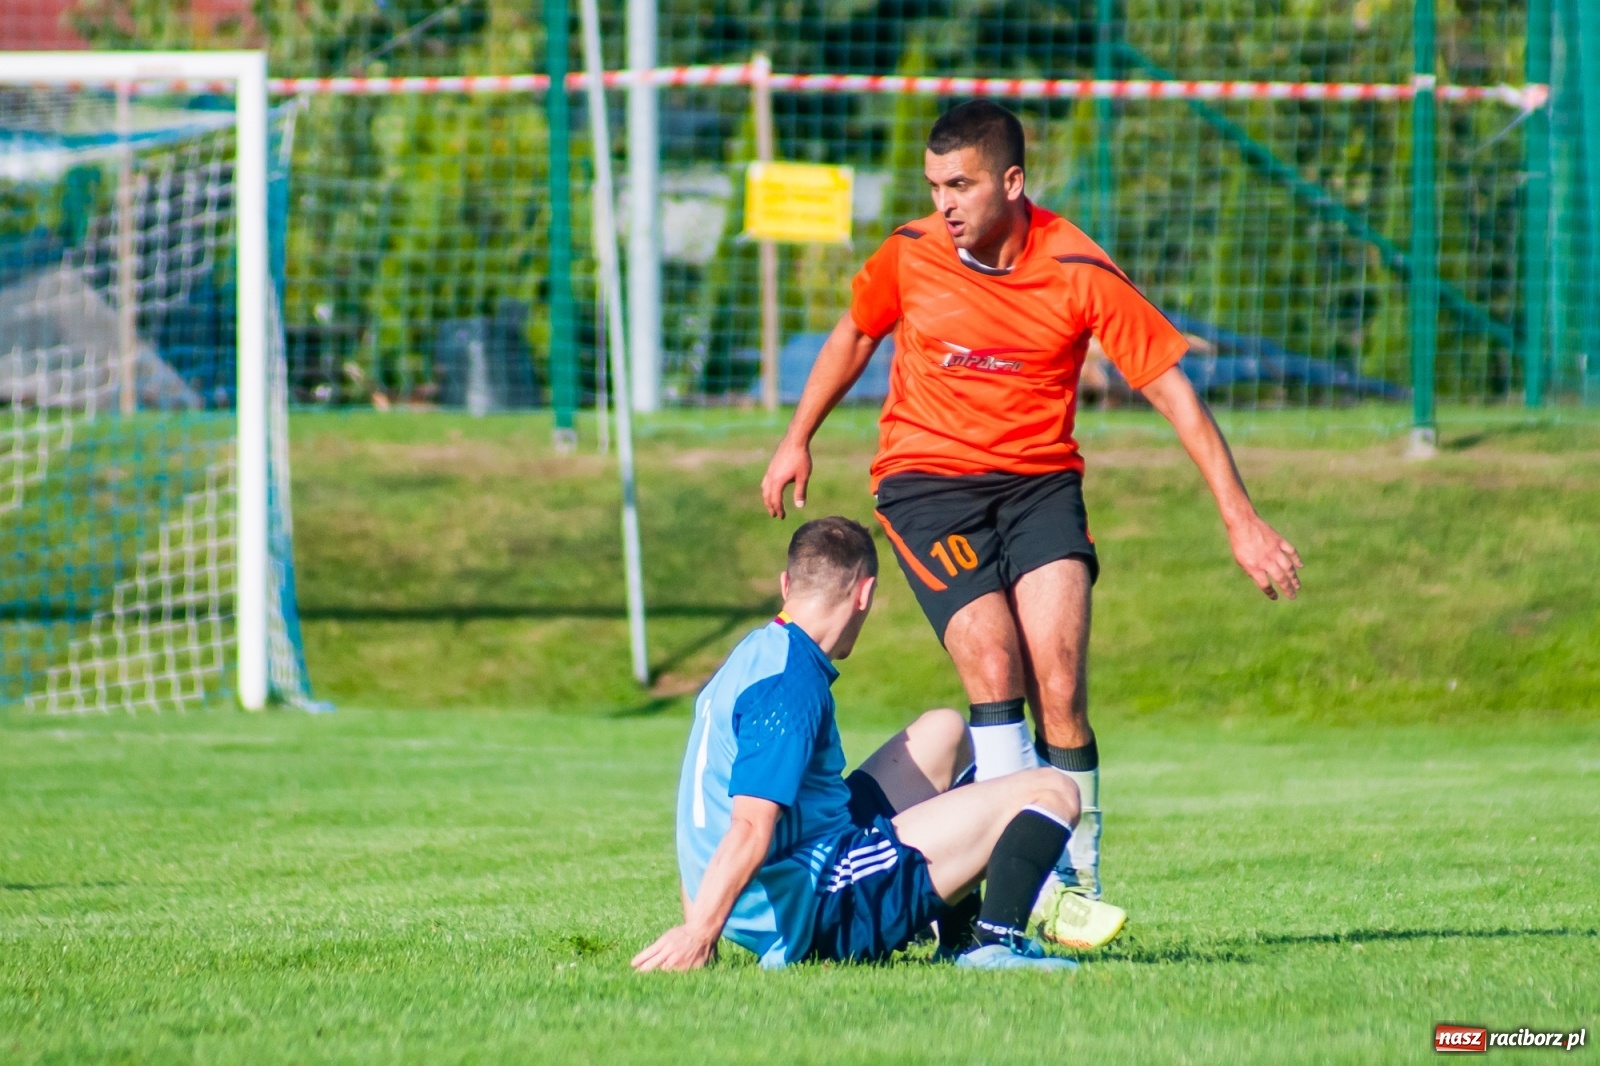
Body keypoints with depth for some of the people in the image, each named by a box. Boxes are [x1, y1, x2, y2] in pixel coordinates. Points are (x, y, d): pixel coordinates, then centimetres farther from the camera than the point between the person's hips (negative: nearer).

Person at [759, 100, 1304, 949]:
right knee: (993, 664, -20)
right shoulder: (910, 255, -5)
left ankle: (1075, 886, 0)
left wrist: (1240, 520, -10)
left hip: (1039, 480, 0)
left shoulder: (1079, 273, -12)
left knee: (1059, 686, -15)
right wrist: (798, 440, 23)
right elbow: (854, 335, 17)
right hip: (926, 480, 0)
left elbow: (1170, 387, -8)